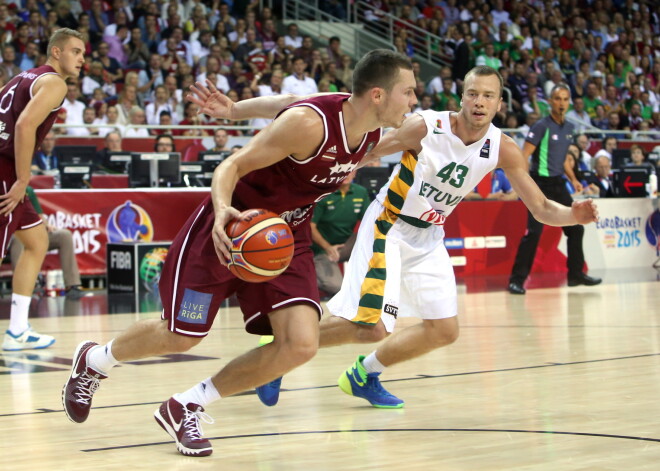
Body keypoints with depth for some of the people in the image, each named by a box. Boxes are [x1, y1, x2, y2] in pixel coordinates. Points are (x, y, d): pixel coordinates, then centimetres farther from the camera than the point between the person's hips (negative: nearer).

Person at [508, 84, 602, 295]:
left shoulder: (568, 127, 10)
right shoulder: (542, 126, -12)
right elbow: (524, 157, -17)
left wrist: (573, 179, 13)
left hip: (558, 184, 8)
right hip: (541, 184, -8)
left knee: (575, 228, 11)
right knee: (534, 232, -14)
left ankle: (576, 274, 25)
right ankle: (517, 279, -9)